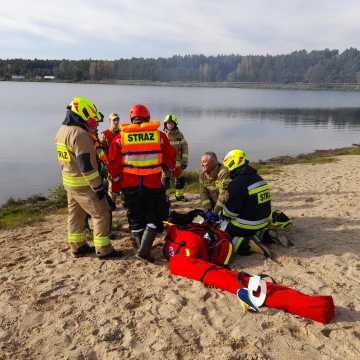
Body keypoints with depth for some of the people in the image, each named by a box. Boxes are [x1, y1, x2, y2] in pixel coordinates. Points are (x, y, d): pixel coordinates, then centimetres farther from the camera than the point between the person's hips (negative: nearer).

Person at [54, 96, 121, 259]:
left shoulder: (61, 131, 9)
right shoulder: (79, 133, -21)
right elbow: (86, 164, -24)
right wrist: (98, 187, -20)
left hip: (69, 182, 9)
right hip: (84, 184, -9)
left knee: (76, 215, 17)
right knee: (101, 214, -1)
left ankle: (77, 246, 27)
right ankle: (103, 250, 4)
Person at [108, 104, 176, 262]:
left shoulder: (121, 137, -1)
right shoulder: (159, 135, -3)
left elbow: (114, 163, 3)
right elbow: (170, 158, 6)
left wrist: (116, 183, 14)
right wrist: (172, 169, 26)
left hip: (130, 185, 2)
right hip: (153, 184, -1)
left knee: (136, 218, 17)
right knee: (154, 218, 11)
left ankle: (141, 246, 28)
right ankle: (144, 250, 0)